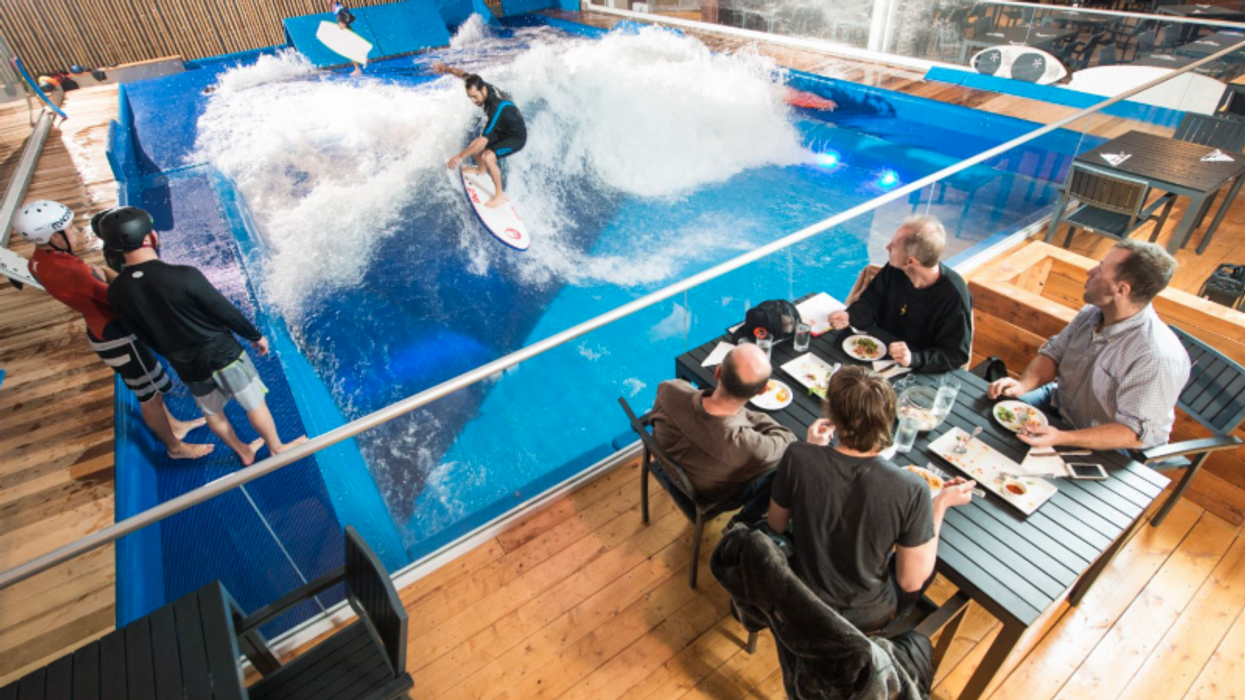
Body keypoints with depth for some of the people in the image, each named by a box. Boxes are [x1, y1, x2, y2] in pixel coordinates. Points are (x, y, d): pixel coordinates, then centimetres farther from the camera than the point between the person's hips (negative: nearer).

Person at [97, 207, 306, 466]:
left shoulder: (117, 291, -10)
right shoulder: (184, 276, -28)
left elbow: (143, 335, 3)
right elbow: (226, 313, -18)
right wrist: (255, 335, -1)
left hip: (187, 366, 5)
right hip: (222, 354, -5)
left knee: (212, 412, 27)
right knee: (255, 404, 16)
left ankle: (244, 452, 46)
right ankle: (277, 449, 34)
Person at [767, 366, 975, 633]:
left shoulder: (798, 457, -28)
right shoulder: (910, 490, -31)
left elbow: (776, 525, -9)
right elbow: (911, 582, -17)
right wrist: (941, 504, -9)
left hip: (800, 601, 1)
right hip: (866, 618, -1)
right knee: (934, 552, 26)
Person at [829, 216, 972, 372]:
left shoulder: (954, 296, -21)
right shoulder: (894, 269, -7)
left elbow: (957, 355, -18)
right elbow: (870, 304, 5)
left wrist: (914, 359, -36)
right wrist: (849, 317, -18)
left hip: (920, 374, -5)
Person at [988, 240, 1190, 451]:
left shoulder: (1157, 357, -31)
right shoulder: (1093, 312, -7)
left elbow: (1135, 432, -29)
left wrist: (1062, 438, -40)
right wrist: (1023, 384, -18)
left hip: (1104, 447, -7)